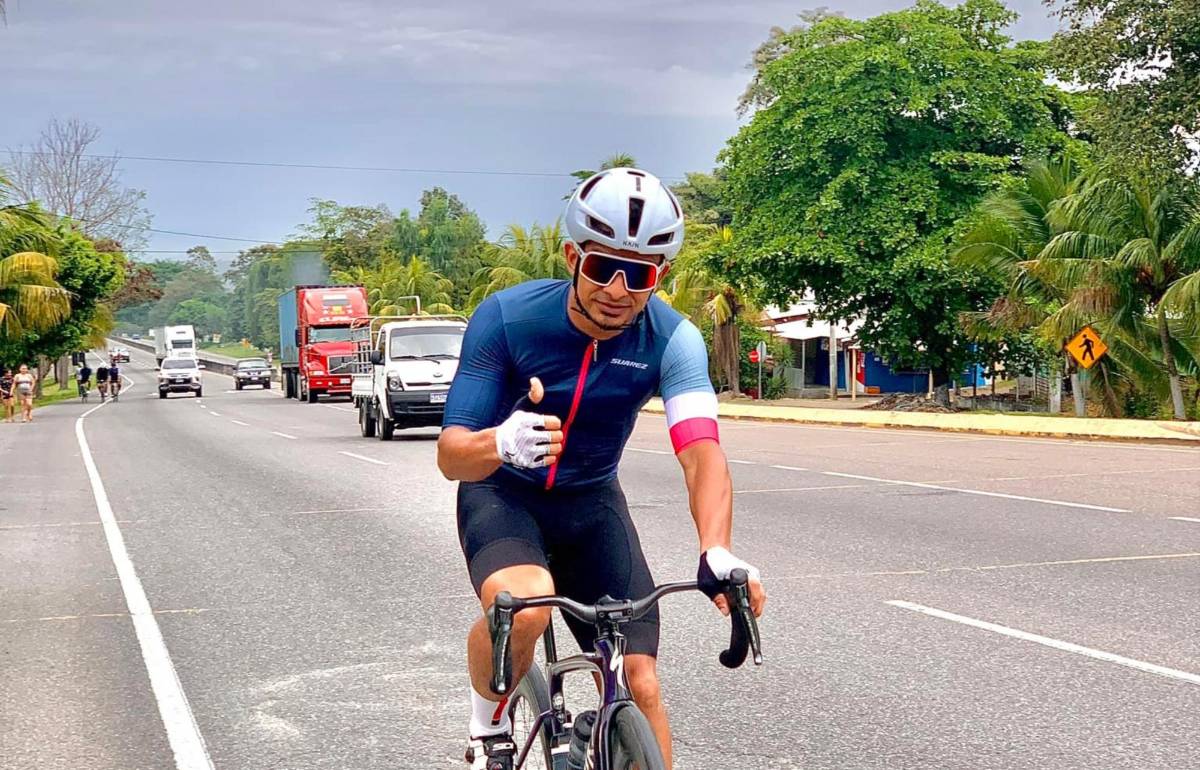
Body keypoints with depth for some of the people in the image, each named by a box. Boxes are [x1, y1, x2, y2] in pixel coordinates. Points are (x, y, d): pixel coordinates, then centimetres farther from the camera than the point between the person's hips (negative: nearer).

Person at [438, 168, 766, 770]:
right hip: (502, 492, -2)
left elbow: (701, 454, -34)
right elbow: (450, 455, -27)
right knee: (522, 609, -34)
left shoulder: (672, 340, -21)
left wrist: (717, 554, -53)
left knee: (639, 685, -9)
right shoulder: (507, 317, -25)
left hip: (590, 501, 2)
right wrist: (502, 443, -52)